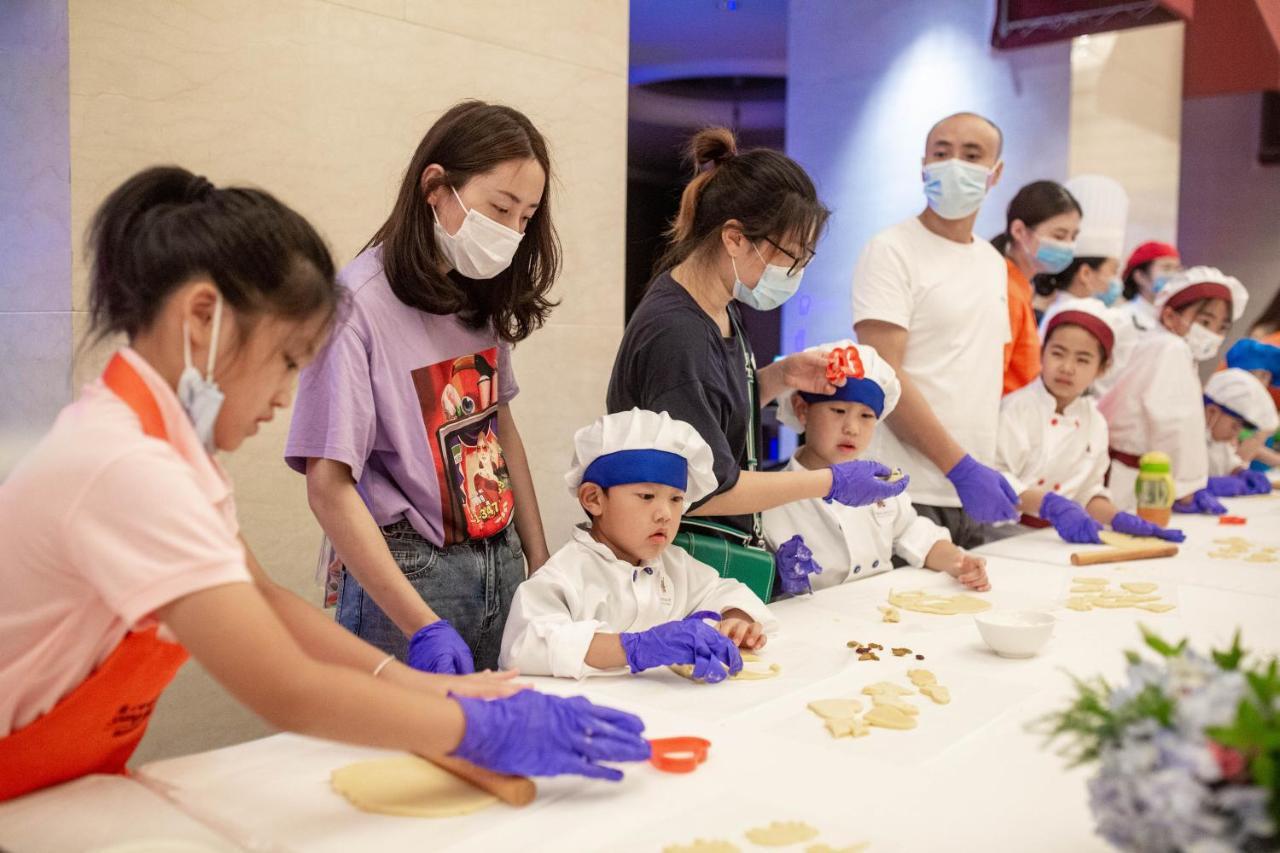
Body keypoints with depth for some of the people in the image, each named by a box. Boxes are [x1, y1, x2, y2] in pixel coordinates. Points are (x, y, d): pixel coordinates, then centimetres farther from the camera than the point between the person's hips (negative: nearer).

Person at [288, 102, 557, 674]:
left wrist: (540, 561, 10)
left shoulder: (481, 295, 5)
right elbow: (329, 486, -19)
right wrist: (422, 625, -24)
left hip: (502, 566, 6)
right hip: (406, 574, -6)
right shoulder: (358, 304, -16)